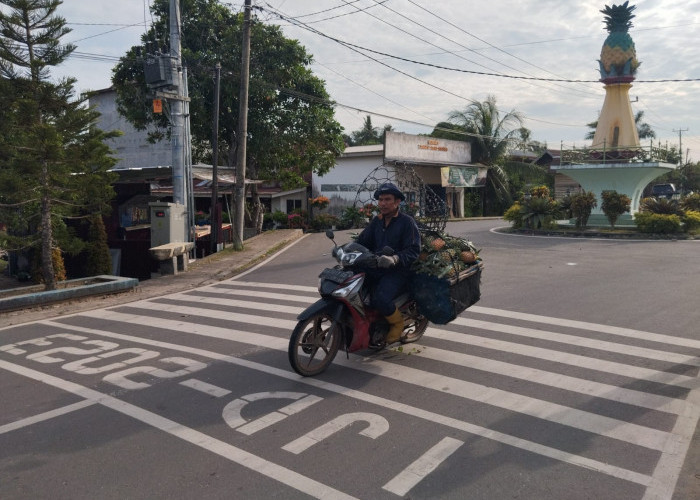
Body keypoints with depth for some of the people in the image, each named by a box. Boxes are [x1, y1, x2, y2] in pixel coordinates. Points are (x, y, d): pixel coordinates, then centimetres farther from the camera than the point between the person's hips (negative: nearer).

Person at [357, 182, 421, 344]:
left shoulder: (407, 222, -5)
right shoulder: (377, 221, 16)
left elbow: (413, 251, -14)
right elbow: (362, 241, 12)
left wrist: (395, 259, -32)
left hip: (398, 271, -7)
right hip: (376, 269, 7)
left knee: (380, 299, -30)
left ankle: (397, 322, 2)